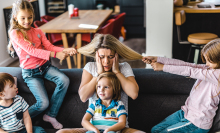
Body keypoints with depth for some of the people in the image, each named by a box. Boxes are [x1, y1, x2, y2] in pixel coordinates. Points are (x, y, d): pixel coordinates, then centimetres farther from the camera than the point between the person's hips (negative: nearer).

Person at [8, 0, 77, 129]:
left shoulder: (37, 31, 9)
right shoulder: (15, 33, -10)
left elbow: (49, 47, -2)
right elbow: (31, 50, -22)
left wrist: (65, 50, -22)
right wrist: (55, 54, -31)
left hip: (45, 66, 5)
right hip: (30, 72, -5)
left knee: (64, 80, -21)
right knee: (43, 103, -17)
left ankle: (51, 115, -4)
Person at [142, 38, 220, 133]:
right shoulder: (209, 68, 1)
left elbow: (189, 71, -23)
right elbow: (185, 64, -4)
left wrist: (163, 67, -17)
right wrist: (157, 59, -9)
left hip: (197, 124, -8)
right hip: (186, 112, 8)